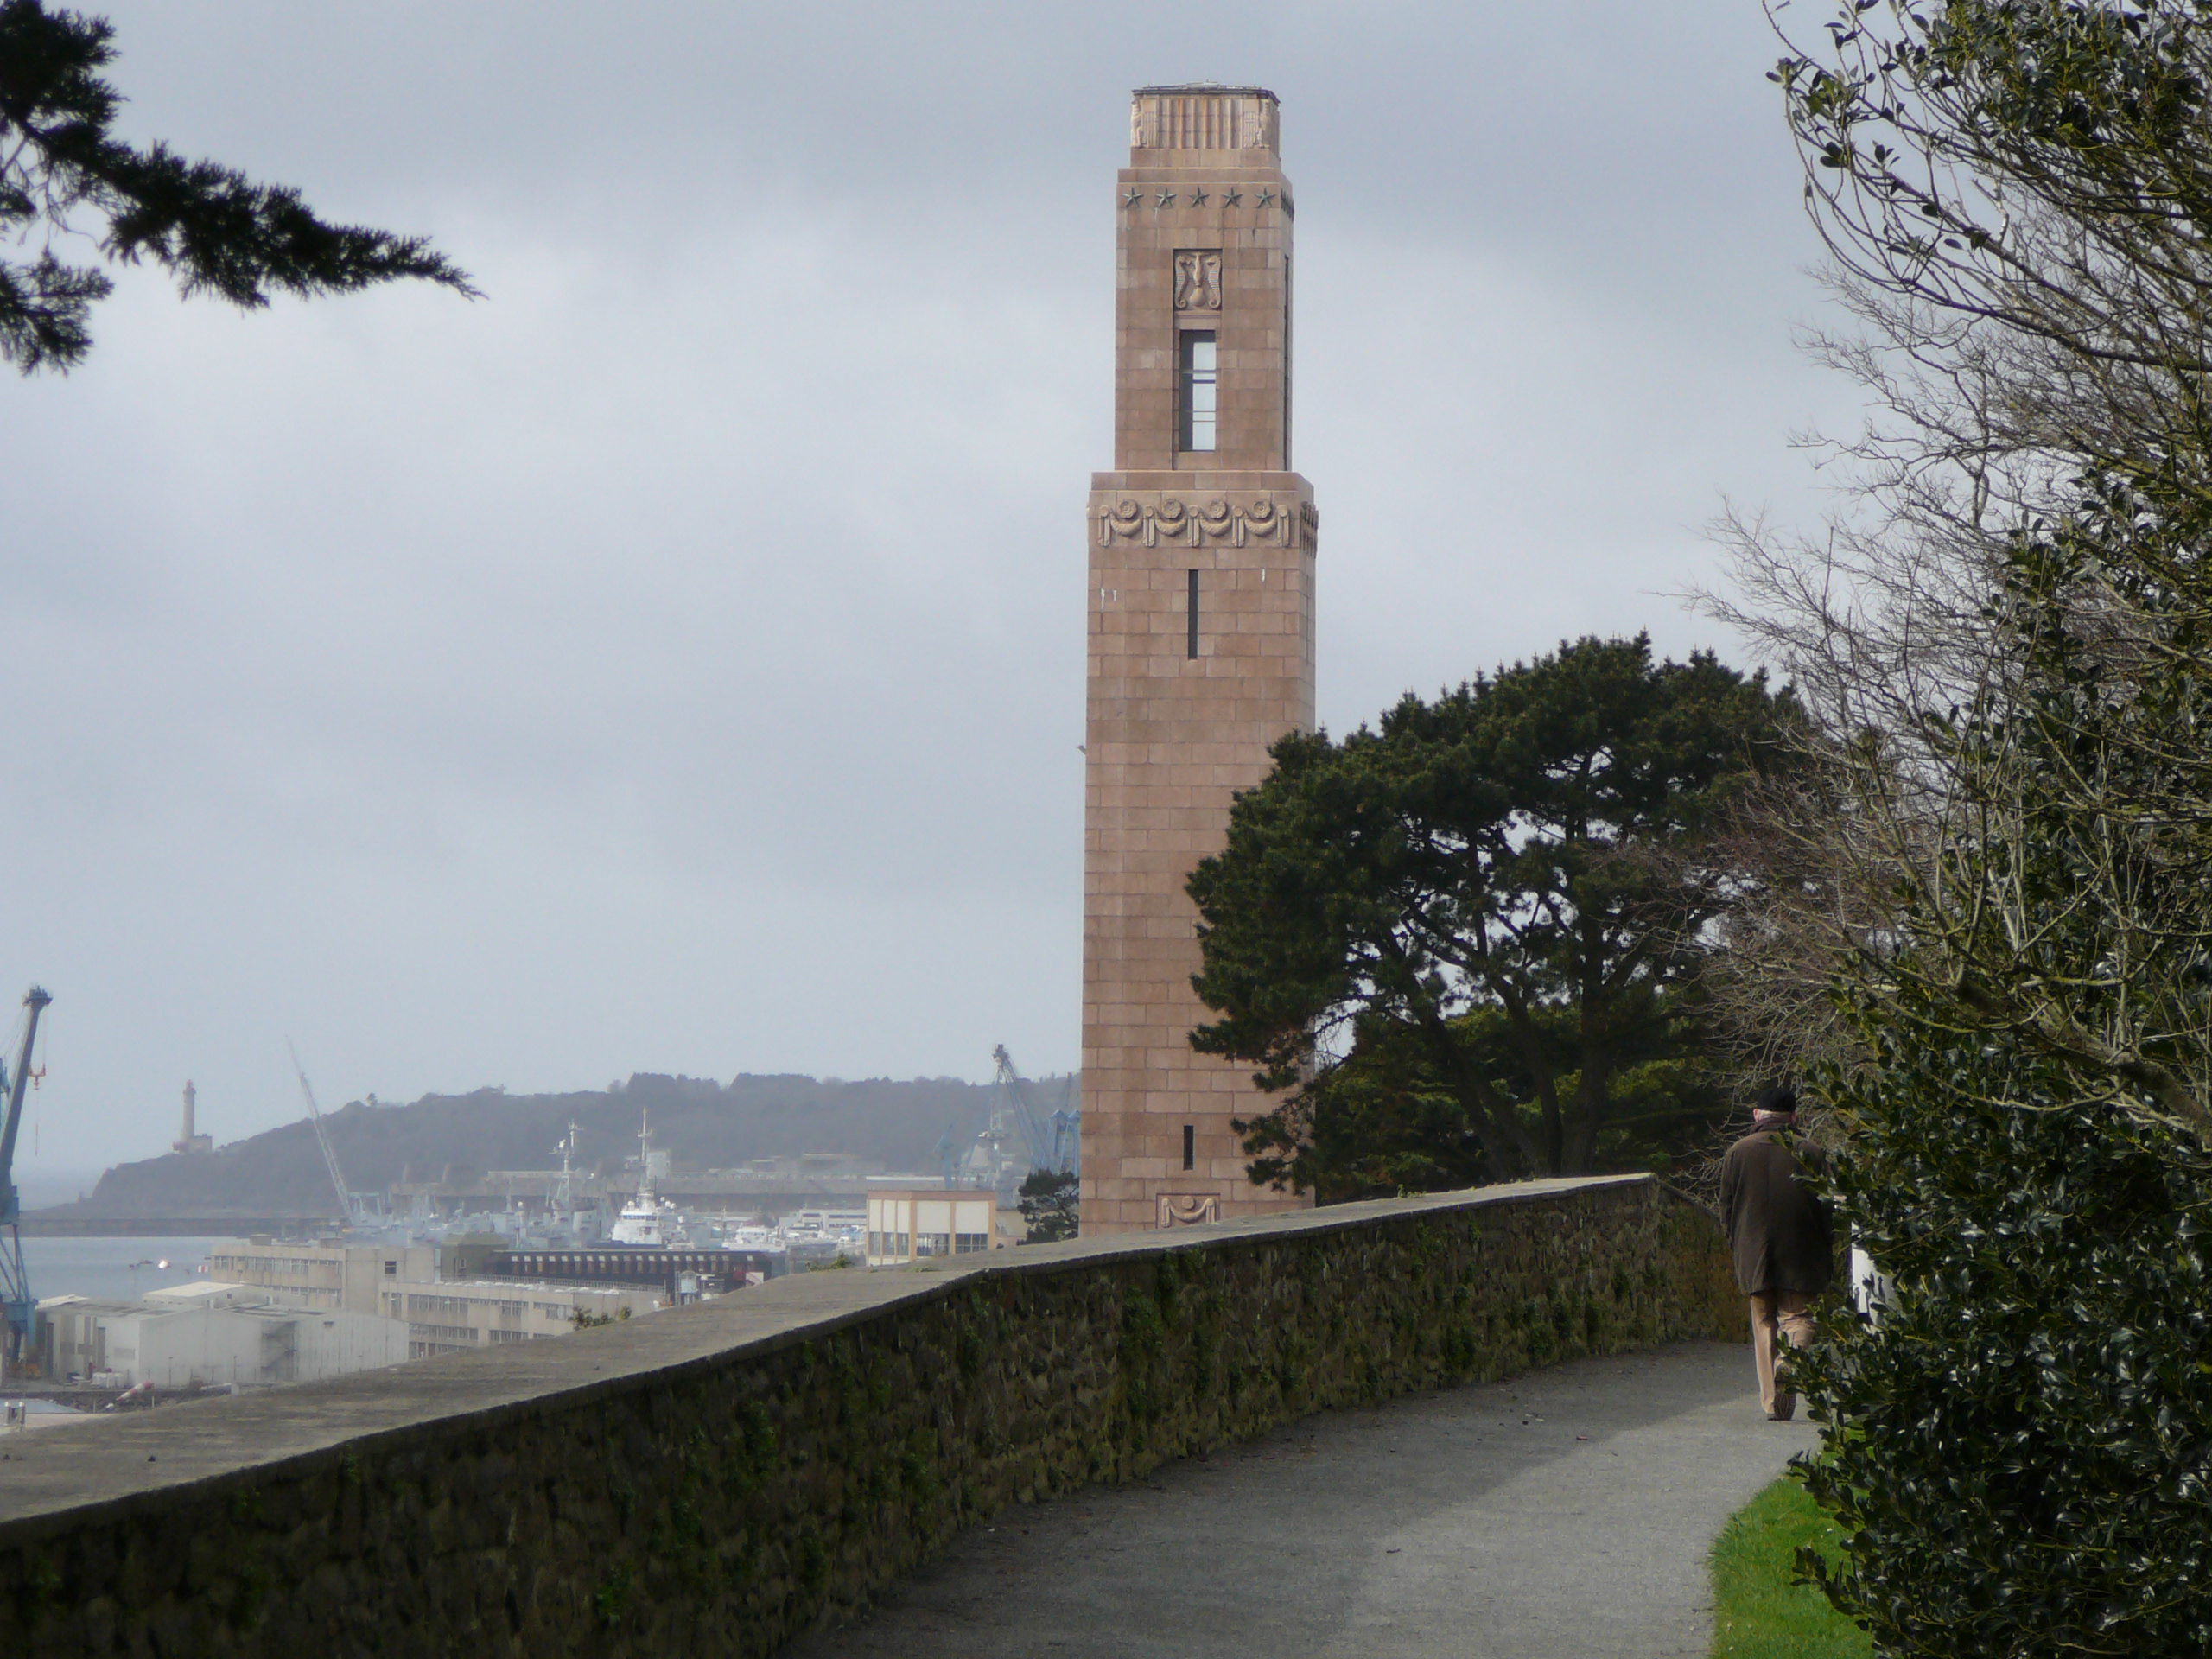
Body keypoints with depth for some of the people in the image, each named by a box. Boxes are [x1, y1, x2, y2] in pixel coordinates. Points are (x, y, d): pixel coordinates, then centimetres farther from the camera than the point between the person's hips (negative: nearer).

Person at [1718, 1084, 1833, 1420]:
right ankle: (1790, 1360, -28)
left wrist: (1738, 1247, 18)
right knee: (1797, 1316, 4)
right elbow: (1827, 1208, 1)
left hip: (1753, 1256, 1)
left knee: (1764, 1323, 8)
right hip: (1800, 1257, -1)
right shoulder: (1810, 1153, -1)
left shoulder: (1737, 1153, 3)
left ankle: (1773, 1402, 4)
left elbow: (1726, 1209, 6)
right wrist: (1828, 1255, 10)